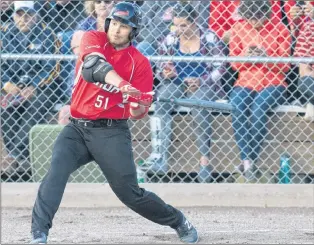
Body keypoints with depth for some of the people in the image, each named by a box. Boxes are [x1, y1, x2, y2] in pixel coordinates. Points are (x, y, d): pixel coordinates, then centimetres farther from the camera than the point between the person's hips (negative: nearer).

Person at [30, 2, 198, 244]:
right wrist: (122, 85, -40)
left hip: (111, 132, -2)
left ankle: (179, 222, 23)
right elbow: (95, 64, -24)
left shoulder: (140, 63, -2)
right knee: (57, 171, -22)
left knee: (129, 192, 1)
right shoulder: (93, 39, -1)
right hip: (77, 127, 2)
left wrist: (138, 107, -28)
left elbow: (139, 110, -3)